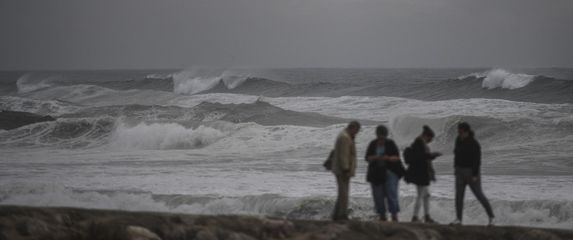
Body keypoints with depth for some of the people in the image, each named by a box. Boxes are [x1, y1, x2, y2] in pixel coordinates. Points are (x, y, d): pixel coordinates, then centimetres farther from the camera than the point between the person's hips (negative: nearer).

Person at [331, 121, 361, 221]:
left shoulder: (344, 136, 17)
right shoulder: (345, 137, -17)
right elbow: (343, 155, -23)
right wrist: (346, 170, -24)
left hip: (341, 170, 11)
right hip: (343, 171, -11)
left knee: (343, 194, 12)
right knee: (344, 194, -9)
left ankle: (336, 215, 14)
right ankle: (343, 216, -9)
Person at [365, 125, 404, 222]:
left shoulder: (390, 144, 1)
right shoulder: (373, 144, 6)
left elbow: (397, 157, -3)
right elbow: (367, 158, 2)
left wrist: (388, 158, -22)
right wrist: (375, 157, -18)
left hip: (390, 173, -3)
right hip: (376, 174, 3)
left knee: (392, 194, -12)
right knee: (378, 196, 1)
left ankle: (394, 215, -15)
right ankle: (382, 216, 9)